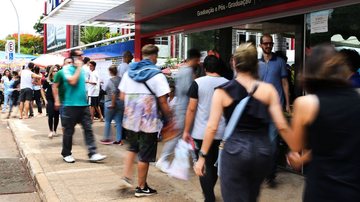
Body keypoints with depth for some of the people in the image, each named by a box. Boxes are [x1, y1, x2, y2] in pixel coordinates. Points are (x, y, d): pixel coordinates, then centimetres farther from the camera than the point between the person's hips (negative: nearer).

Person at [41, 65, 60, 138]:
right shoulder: (47, 81, -1)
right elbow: (42, 90, 8)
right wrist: (45, 100, 1)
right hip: (50, 100, -1)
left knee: (56, 116, 6)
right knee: (50, 116, -6)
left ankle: (55, 131, 18)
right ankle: (51, 131, 4)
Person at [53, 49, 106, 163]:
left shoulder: (82, 69, 13)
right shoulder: (66, 69, -7)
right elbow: (72, 81, -24)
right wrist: (78, 68, -15)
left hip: (83, 104, 6)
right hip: (70, 105, -6)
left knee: (88, 129, 1)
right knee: (69, 131, 5)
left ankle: (93, 154, 1)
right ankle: (66, 154, 19)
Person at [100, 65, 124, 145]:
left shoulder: (111, 81, -12)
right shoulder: (121, 79, 4)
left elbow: (114, 92, -24)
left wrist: (113, 103, -19)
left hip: (110, 103, -5)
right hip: (120, 103, 5)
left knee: (107, 121, 9)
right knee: (118, 122, 7)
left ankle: (107, 139, 14)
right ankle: (119, 140, 7)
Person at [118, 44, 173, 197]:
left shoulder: (129, 72, 5)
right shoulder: (157, 75, -12)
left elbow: (122, 96, 7)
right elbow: (163, 102, -13)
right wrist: (169, 119, -1)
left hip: (130, 119, 6)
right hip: (148, 121, -5)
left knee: (133, 148, 26)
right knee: (145, 155, 6)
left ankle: (126, 177, 16)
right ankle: (141, 188, 17)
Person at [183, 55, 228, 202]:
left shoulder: (198, 83, -7)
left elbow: (191, 109, -8)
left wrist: (186, 131, 0)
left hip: (201, 132, -4)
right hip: (221, 132, 4)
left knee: (205, 166, 5)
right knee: (215, 164, 20)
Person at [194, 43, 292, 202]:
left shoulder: (222, 91, -4)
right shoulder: (268, 89, -2)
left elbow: (212, 127, -7)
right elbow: (282, 126, -5)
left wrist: (202, 156, 1)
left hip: (235, 151, -3)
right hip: (263, 151, 3)